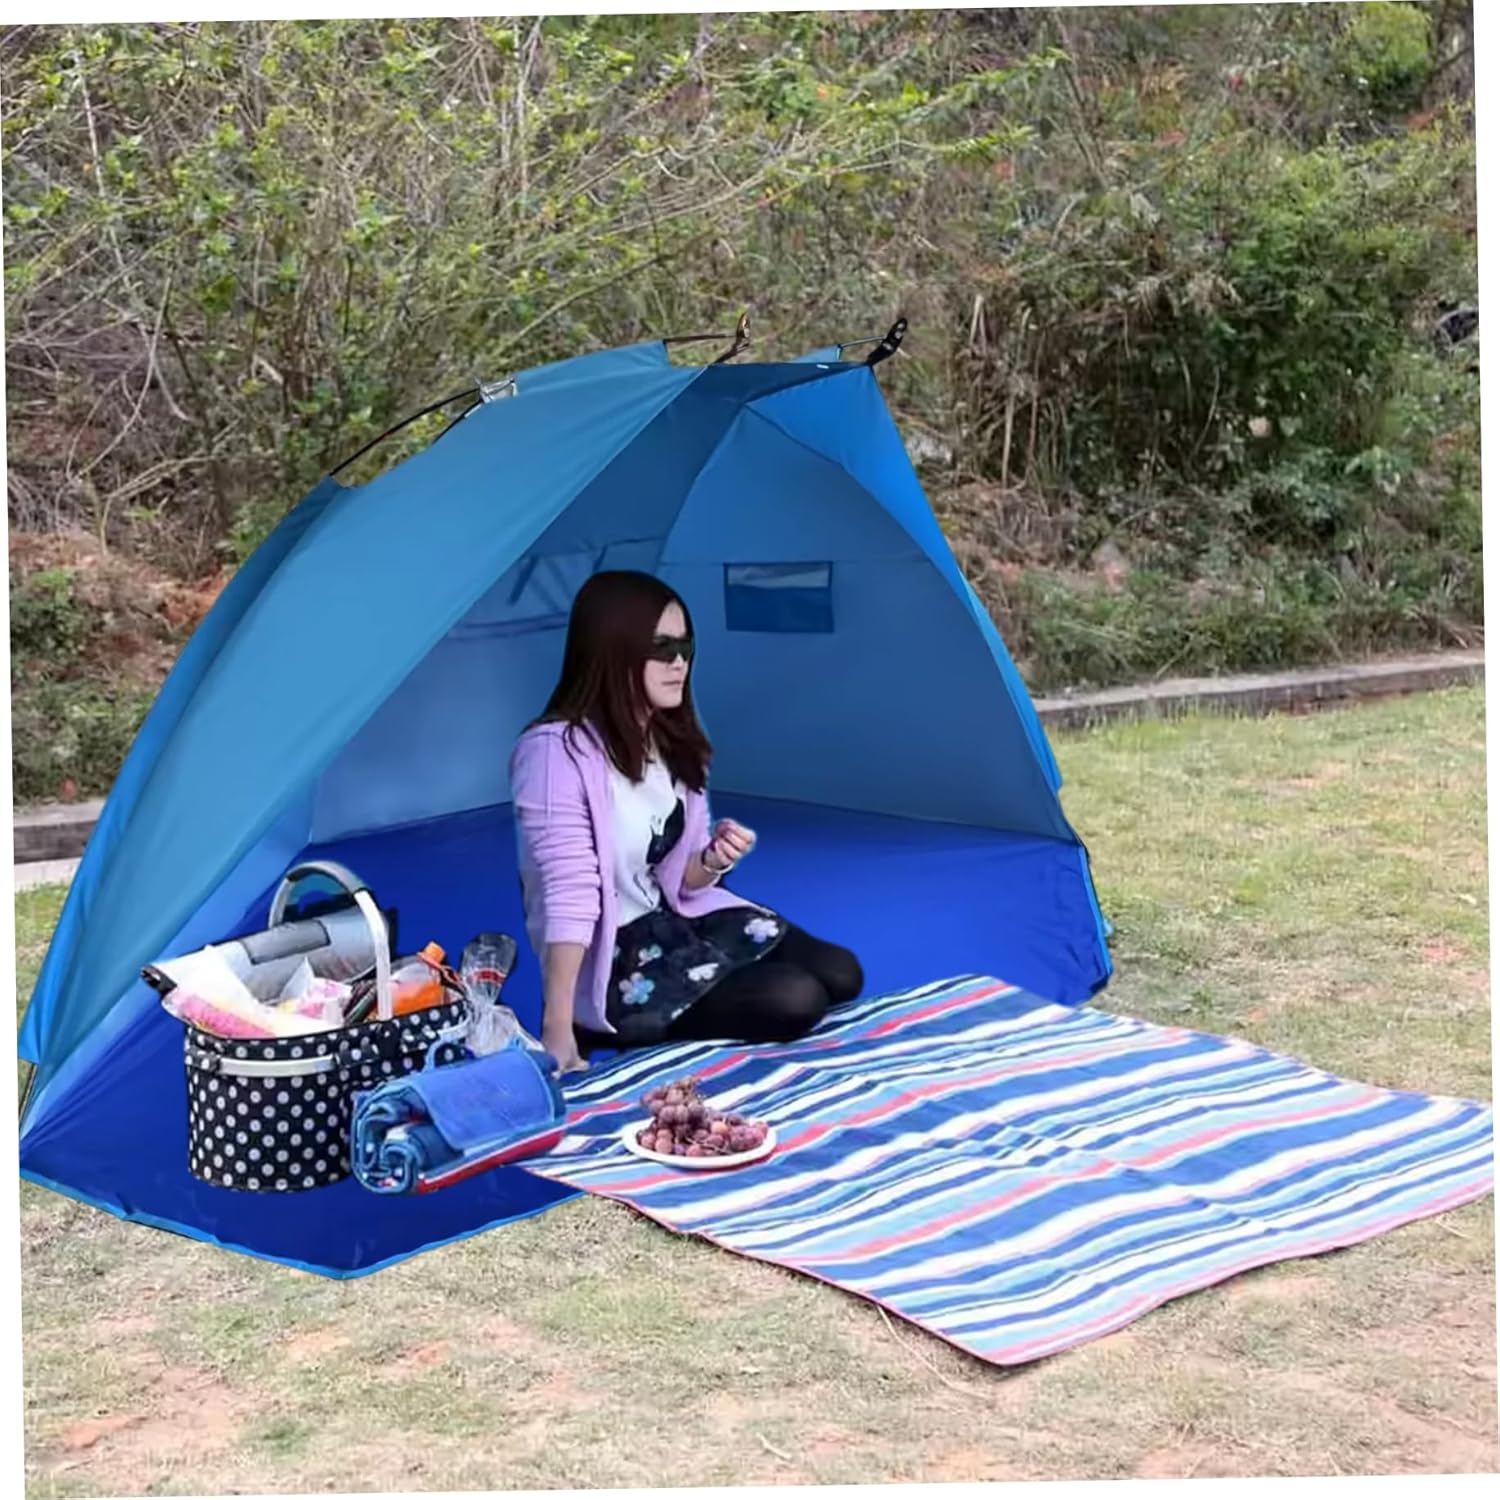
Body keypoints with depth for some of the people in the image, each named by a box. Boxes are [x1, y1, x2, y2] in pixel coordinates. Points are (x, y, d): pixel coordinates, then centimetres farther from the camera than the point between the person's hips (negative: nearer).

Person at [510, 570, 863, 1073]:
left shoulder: (673, 742, 4)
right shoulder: (558, 752, -22)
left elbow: (678, 882, 8)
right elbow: (569, 895, -27)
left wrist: (713, 860, -15)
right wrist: (558, 1029, -28)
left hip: (676, 924, 9)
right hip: (612, 966, -9)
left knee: (840, 974, 1)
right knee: (793, 1001, -20)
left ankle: (668, 1025, 7)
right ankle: (614, 1029, -4)